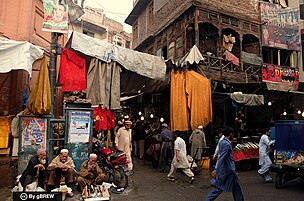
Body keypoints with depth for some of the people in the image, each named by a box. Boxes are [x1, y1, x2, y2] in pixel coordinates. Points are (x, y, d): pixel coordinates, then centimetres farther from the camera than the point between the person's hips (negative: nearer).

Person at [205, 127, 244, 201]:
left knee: (219, 187, 12)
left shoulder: (221, 142, 6)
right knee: (236, 188, 12)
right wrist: (216, 170, -30)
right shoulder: (227, 144, -22)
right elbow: (221, 158, -27)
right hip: (229, 170, -8)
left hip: (223, 170, 8)